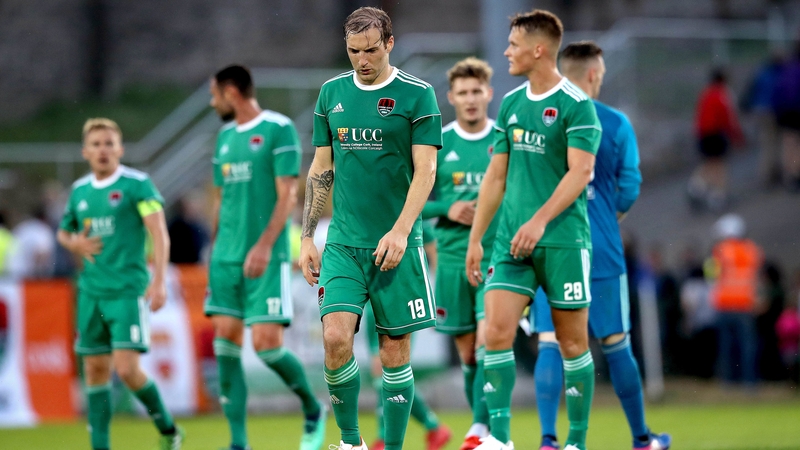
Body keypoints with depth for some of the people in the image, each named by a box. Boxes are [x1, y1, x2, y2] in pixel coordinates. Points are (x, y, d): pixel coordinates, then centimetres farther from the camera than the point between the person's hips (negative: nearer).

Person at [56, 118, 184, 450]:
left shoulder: (137, 184, -5)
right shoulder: (79, 190, 12)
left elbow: (159, 233, -11)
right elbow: (63, 232, 27)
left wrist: (159, 280, -21)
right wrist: (73, 244, 3)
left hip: (128, 291, -6)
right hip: (91, 293, 6)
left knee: (127, 369, -13)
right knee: (95, 368, 5)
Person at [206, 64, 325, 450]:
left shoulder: (278, 129, -6)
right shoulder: (226, 136, 16)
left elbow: (287, 194, -11)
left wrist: (264, 245, -20)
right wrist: (215, 248, 18)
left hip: (266, 258, -7)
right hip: (226, 256, 7)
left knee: (267, 344, -11)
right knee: (225, 342, -3)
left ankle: (312, 410, 15)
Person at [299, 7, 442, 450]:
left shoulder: (417, 95, -2)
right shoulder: (332, 93, 9)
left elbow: (425, 170, -7)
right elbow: (321, 168, 14)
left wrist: (400, 231, -18)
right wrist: (307, 238, 9)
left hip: (397, 244, -2)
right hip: (343, 242, 2)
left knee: (394, 350, 0)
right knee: (335, 336, -13)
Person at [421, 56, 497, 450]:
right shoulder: (435, 145, 4)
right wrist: (447, 210, -10)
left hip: (499, 257, -2)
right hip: (454, 258, 2)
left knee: (489, 340, -17)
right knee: (468, 353, 6)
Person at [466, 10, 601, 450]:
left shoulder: (577, 105, -8)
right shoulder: (511, 103, 12)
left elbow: (580, 172, -16)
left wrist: (539, 220, -25)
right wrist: (475, 238, 15)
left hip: (563, 240, -5)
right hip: (511, 239, 5)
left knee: (572, 343, 2)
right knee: (496, 332, -8)